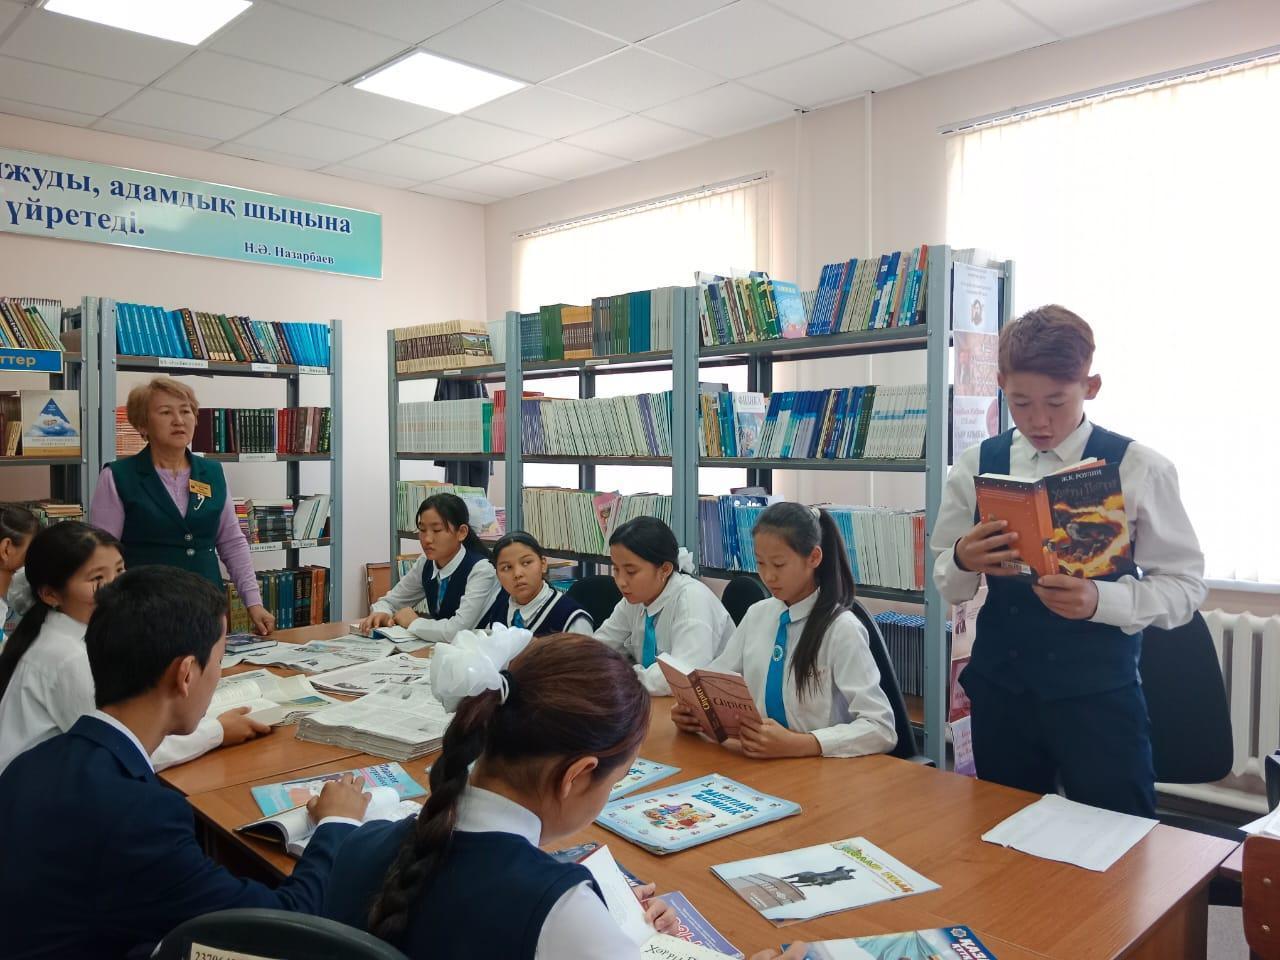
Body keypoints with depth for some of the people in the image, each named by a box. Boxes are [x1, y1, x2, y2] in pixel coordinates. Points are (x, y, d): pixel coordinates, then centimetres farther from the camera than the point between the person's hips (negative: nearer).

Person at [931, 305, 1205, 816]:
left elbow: (1184, 584, -6)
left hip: (1098, 692, -3)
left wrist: (1098, 600, -23)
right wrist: (963, 561, -19)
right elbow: (944, 582, 4)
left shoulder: (1138, 468, -6)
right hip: (999, 689, 3)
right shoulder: (976, 466, 1)